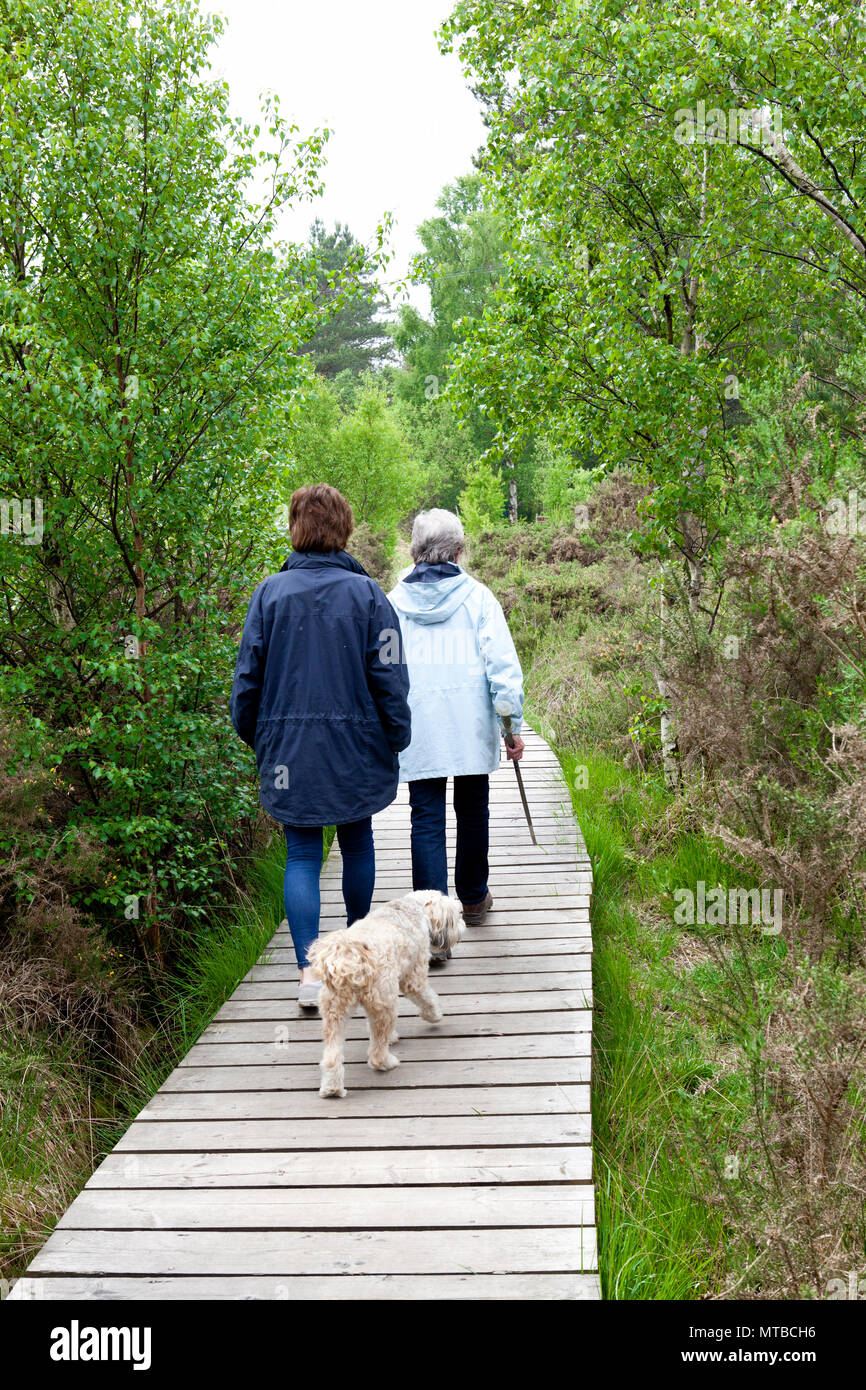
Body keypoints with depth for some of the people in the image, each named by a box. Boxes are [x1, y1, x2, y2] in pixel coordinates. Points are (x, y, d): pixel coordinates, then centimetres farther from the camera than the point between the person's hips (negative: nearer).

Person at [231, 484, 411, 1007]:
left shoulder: (271, 593, -4)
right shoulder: (367, 594, -7)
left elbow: (249, 673, 0)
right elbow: (388, 675, -5)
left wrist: (253, 735, 14)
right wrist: (396, 738, 6)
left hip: (289, 745, 0)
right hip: (355, 745, 0)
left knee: (302, 853, 4)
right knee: (357, 840, 18)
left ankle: (310, 965, -6)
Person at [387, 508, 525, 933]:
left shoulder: (395, 601, 1)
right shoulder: (476, 596, -3)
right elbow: (502, 662, -6)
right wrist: (513, 722, 0)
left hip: (417, 729, 0)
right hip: (471, 727, 0)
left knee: (427, 819, 1)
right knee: (472, 812, 17)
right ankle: (473, 900, 33)